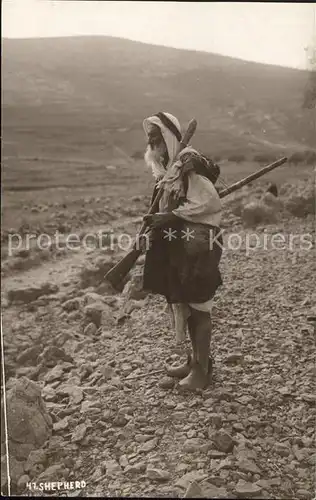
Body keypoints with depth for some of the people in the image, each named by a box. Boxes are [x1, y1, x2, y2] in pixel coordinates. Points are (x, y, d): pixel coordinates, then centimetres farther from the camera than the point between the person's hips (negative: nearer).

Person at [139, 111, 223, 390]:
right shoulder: (167, 167, 12)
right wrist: (157, 220, 2)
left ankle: (202, 368, 11)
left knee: (198, 306, -1)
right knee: (184, 304, 15)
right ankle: (196, 360, 29)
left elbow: (209, 202, -22)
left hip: (198, 244, -9)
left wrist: (171, 217, -20)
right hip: (178, 244, 9)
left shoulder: (190, 163, -15)